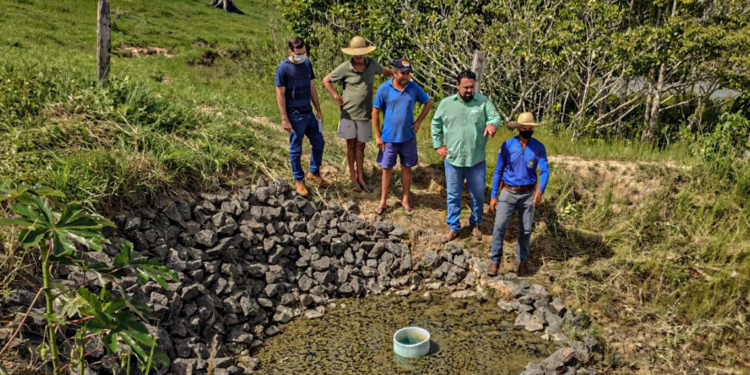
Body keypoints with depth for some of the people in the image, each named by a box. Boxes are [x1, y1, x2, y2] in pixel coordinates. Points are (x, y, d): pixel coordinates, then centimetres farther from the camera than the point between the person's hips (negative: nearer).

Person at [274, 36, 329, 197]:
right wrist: (284, 119, -16)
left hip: (309, 113, 6)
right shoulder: (283, 68, -15)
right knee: (296, 149, 6)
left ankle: (314, 172, 33)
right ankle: (299, 180, 22)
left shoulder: (307, 63, 4)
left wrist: (318, 110, 12)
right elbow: (280, 95, -14)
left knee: (319, 143, 13)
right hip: (295, 116, -6)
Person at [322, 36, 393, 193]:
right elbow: (326, 80, 1)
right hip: (348, 113, -2)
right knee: (351, 145, 7)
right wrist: (336, 97, -7)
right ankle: (353, 177, 19)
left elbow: (384, 70, 21)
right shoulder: (345, 67, -10)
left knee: (360, 146, 9)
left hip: (364, 114, 2)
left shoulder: (372, 64, -2)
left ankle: (360, 177, 18)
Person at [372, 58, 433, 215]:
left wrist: (418, 121, 0)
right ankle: (383, 201, 22)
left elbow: (428, 102, 9)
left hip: (408, 137, 2)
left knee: (407, 168, 11)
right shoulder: (384, 89, -11)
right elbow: (375, 113, -5)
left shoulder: (413, 87, -5)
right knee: (387, 169, 9)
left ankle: (405, 199, 27)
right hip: (389, 137, -2)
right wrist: (378, 136, -6)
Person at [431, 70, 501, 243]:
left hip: (477, 160, 0)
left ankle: (475, 224, 35)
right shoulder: (446, 103, -1)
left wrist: (492, 124, -32)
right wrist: (438, 145, 4)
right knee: (453, 196, 12)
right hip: (452, 159, 0)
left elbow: (495, 117, -8)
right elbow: (436, 124, 10)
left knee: (478, 195, 13)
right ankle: (453, 227, 27)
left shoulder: (483, 101, -4)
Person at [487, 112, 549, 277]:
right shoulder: (507, 145, -6)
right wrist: (493, 196, -3)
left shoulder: (539, 148, -6)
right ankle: (495, 261, 0)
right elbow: (498, 171, -2)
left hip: (528, 194, 1)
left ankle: (521, 260, 28)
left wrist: (540, 190, -34)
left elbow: (544, 170, -13)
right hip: (508, 192, -1)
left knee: (526, 230, 10)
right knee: (499, 226, -12)